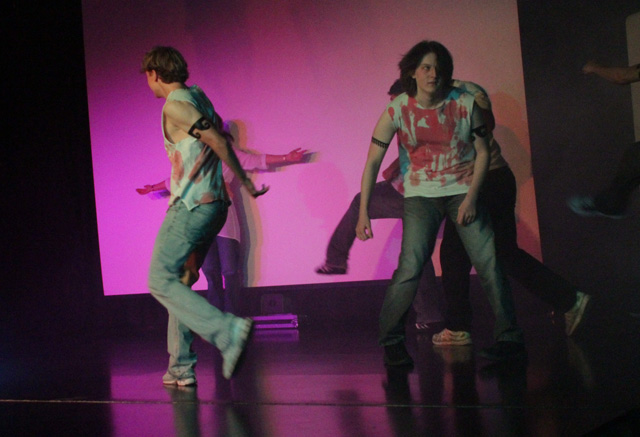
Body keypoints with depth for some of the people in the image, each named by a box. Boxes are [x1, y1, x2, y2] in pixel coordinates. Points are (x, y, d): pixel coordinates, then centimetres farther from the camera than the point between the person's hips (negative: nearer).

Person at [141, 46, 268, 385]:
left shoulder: (174, 106, -11)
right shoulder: (197, 95, 14)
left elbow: (216, 140, -17)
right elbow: (220, 136, 15)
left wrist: (244, 181, -9)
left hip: (190, 207, -9)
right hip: (214, 204, 9)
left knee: (161, 281, -5)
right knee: (176, 280, 13)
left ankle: (228, 331, -18)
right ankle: (181, 367, 14)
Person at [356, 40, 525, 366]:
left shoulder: (464, 104, -5)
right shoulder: (397, 110, -8)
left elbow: (482, 152, 2)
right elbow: (372, 162, -7)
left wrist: (471, 198, -8)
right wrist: (363, 212, -12)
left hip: (463, 191, 1)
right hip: (421, 195, -1)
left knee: (488, 262, -10)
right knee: (410, 268, -14)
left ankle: (509, 338, 1)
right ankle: (391, 340, 2)